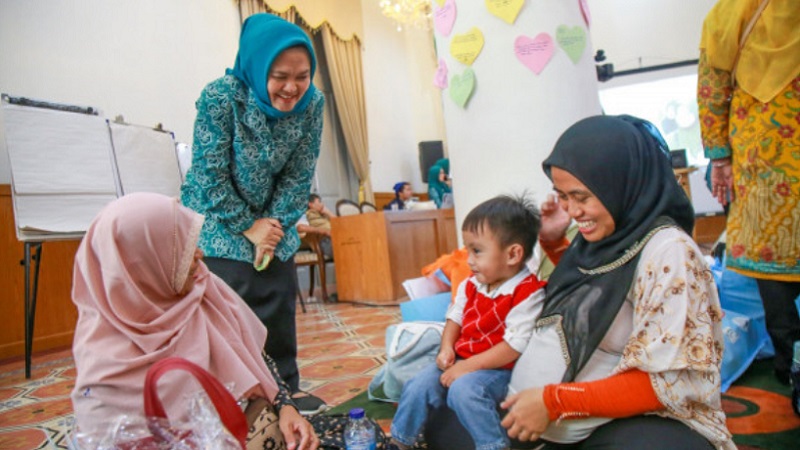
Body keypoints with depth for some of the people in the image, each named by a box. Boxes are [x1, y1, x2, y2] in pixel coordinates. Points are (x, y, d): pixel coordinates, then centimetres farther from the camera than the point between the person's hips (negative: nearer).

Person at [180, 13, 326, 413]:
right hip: (218, 221, -4)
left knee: (280, 305, 8)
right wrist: (248, 227, -16)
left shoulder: (311, 104, -13)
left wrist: (274, 225, -14)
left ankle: (285, 388, 23)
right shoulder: (221, 96, -24)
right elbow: (210, 175, -20)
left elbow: (299, 175, -7)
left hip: (272, 221, 4)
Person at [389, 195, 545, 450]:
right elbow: (455, 317, 16)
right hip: (461, 361, 7)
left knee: (463, 389, -33)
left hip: (497, 368, -7)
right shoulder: (471, 286, 5)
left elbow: (514, 346, -22)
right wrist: (446, 348, -5)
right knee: (418, 387, -5)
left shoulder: (528, 293, -19)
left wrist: (468, 366, -22)